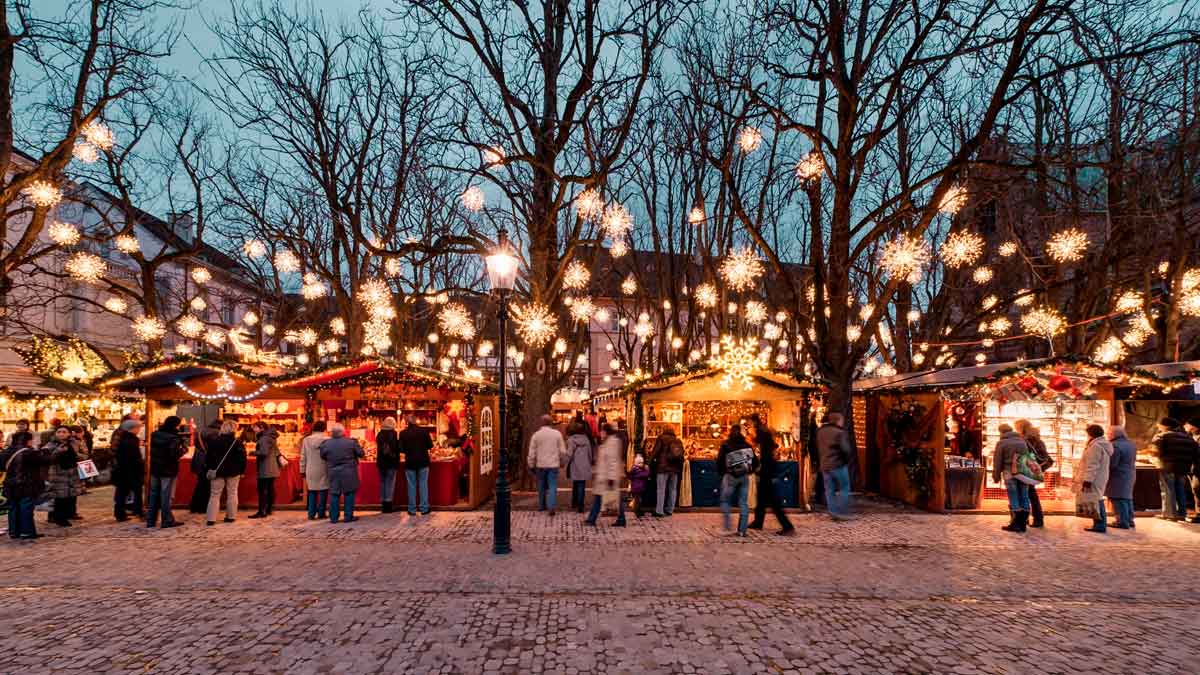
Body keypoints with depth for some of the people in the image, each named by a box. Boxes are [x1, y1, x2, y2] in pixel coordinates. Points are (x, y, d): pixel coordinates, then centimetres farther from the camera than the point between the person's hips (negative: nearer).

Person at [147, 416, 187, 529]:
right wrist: (184, 448, -7)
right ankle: (167, 521, 6)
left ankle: (150, 520, 19)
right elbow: (175, 454, -25)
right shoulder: (173, 438, -18)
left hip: (155, 469, 7)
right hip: (168, 471, -7)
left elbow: (153, 450, 14)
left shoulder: (155, 434, 5)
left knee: (154, 494, 14)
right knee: (166, 496, 0)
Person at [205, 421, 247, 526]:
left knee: (215, 495, 5)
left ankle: (211, 518, -3)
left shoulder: (214, 441, -3)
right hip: (233, 472, -1)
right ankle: (231, 516, 12)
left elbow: (208, 457, 1)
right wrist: (241, 471, 3)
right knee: (232, 494, 11)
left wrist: (210, 469, 10)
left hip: (217, 472, 1)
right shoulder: (238, 442, -8)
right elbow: (242, 458, -7)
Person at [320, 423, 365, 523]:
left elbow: (323, 456, 7)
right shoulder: (351, 442, -11)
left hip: (333, 473, 2)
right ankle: (349, 516, 8)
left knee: (334, 495, 9)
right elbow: (361, 454, -3)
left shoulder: (326, 443, -6)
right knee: (349, 493, 7)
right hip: (349, 473, -2)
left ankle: (333, 517, 11)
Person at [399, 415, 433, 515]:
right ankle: (424, 508, 8)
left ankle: (412, 509, 10)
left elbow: (401, 449, -5)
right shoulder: (423, 431, -7)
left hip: (410, 462, 0)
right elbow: (430, 446, -2)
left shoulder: (403, 433, -8)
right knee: (423, 484, 8)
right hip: (423, 461, 0)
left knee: (411, 486, 8)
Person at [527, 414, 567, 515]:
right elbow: (563, 451, 0)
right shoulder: (557, 434, -3)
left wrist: (531, 465, 10)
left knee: (541, 487, 16)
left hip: (540, 465, 1)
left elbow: (532, 453, -1)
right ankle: (551, 507, -15)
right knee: (552, 487, -1)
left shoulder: (536, 435, -2)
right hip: (553, 464, -1)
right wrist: (561, 461, 15)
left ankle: (541, 506, 27)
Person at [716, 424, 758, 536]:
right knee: (743, 503, 6)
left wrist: (721, 473, 5)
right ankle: (742, 530, 4)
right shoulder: (747, 445, 7)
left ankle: (727, 527, -2)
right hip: (744, 477, 3)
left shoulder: (725, 445, -4)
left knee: (725, 501, 9)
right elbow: (755, 462, 7)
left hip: (730, 476, -3)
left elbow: (719, 461, -8)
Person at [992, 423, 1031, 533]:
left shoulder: (1001, 443, -1)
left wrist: (996, 476, 5)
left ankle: (1016, 524, -2)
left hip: (1010, 472, -4)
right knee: (1024, 497, 8)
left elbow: (997, 461, -2)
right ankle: (1023, 523, 13)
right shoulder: (1022, 441, 14)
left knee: (1013, 498, -2)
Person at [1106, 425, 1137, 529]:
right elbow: (1133, 460, 19)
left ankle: (1123, 522, -5)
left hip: (1119, 476, -10)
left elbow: (1111, 464, -22)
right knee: (1127, 498, 17)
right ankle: (1129, 520, 23)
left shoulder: (1115, 445, -20)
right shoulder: (1130, 444, 12)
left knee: (1119, 499, -5)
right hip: (1130, 474, 10)